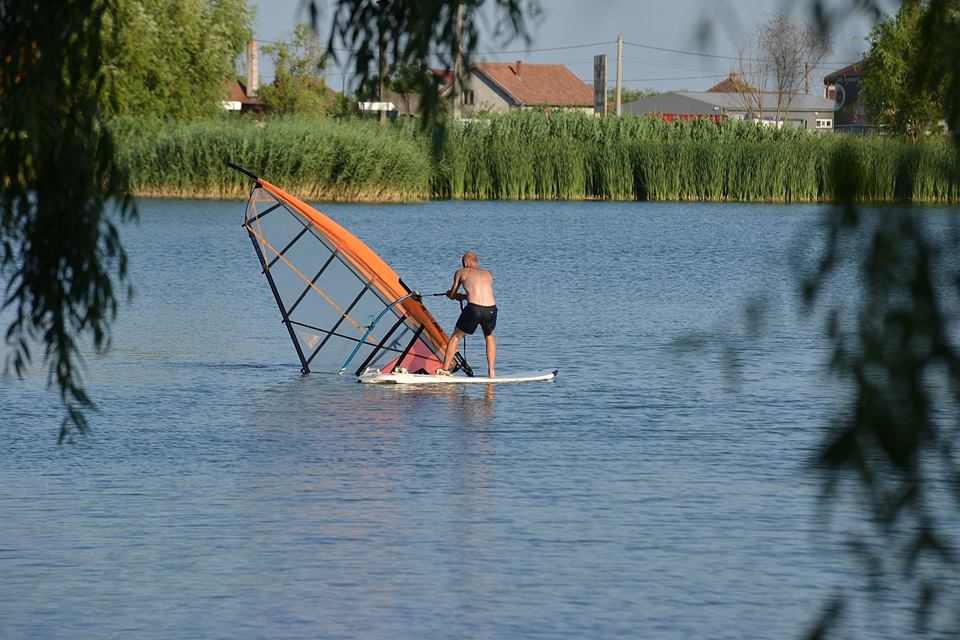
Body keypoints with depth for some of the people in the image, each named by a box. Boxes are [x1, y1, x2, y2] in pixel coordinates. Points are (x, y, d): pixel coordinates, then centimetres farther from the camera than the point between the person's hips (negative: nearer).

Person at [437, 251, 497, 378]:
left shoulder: (461, 272, 19)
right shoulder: (488, 274, 27)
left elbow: (452, 296, 27)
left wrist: (451, 294, 51)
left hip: (473, 309, -3)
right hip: (491, 309, 3)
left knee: (456, 336, 19)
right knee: (489, 336, 31)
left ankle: (445, 369, 19)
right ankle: (491, 371, 26)